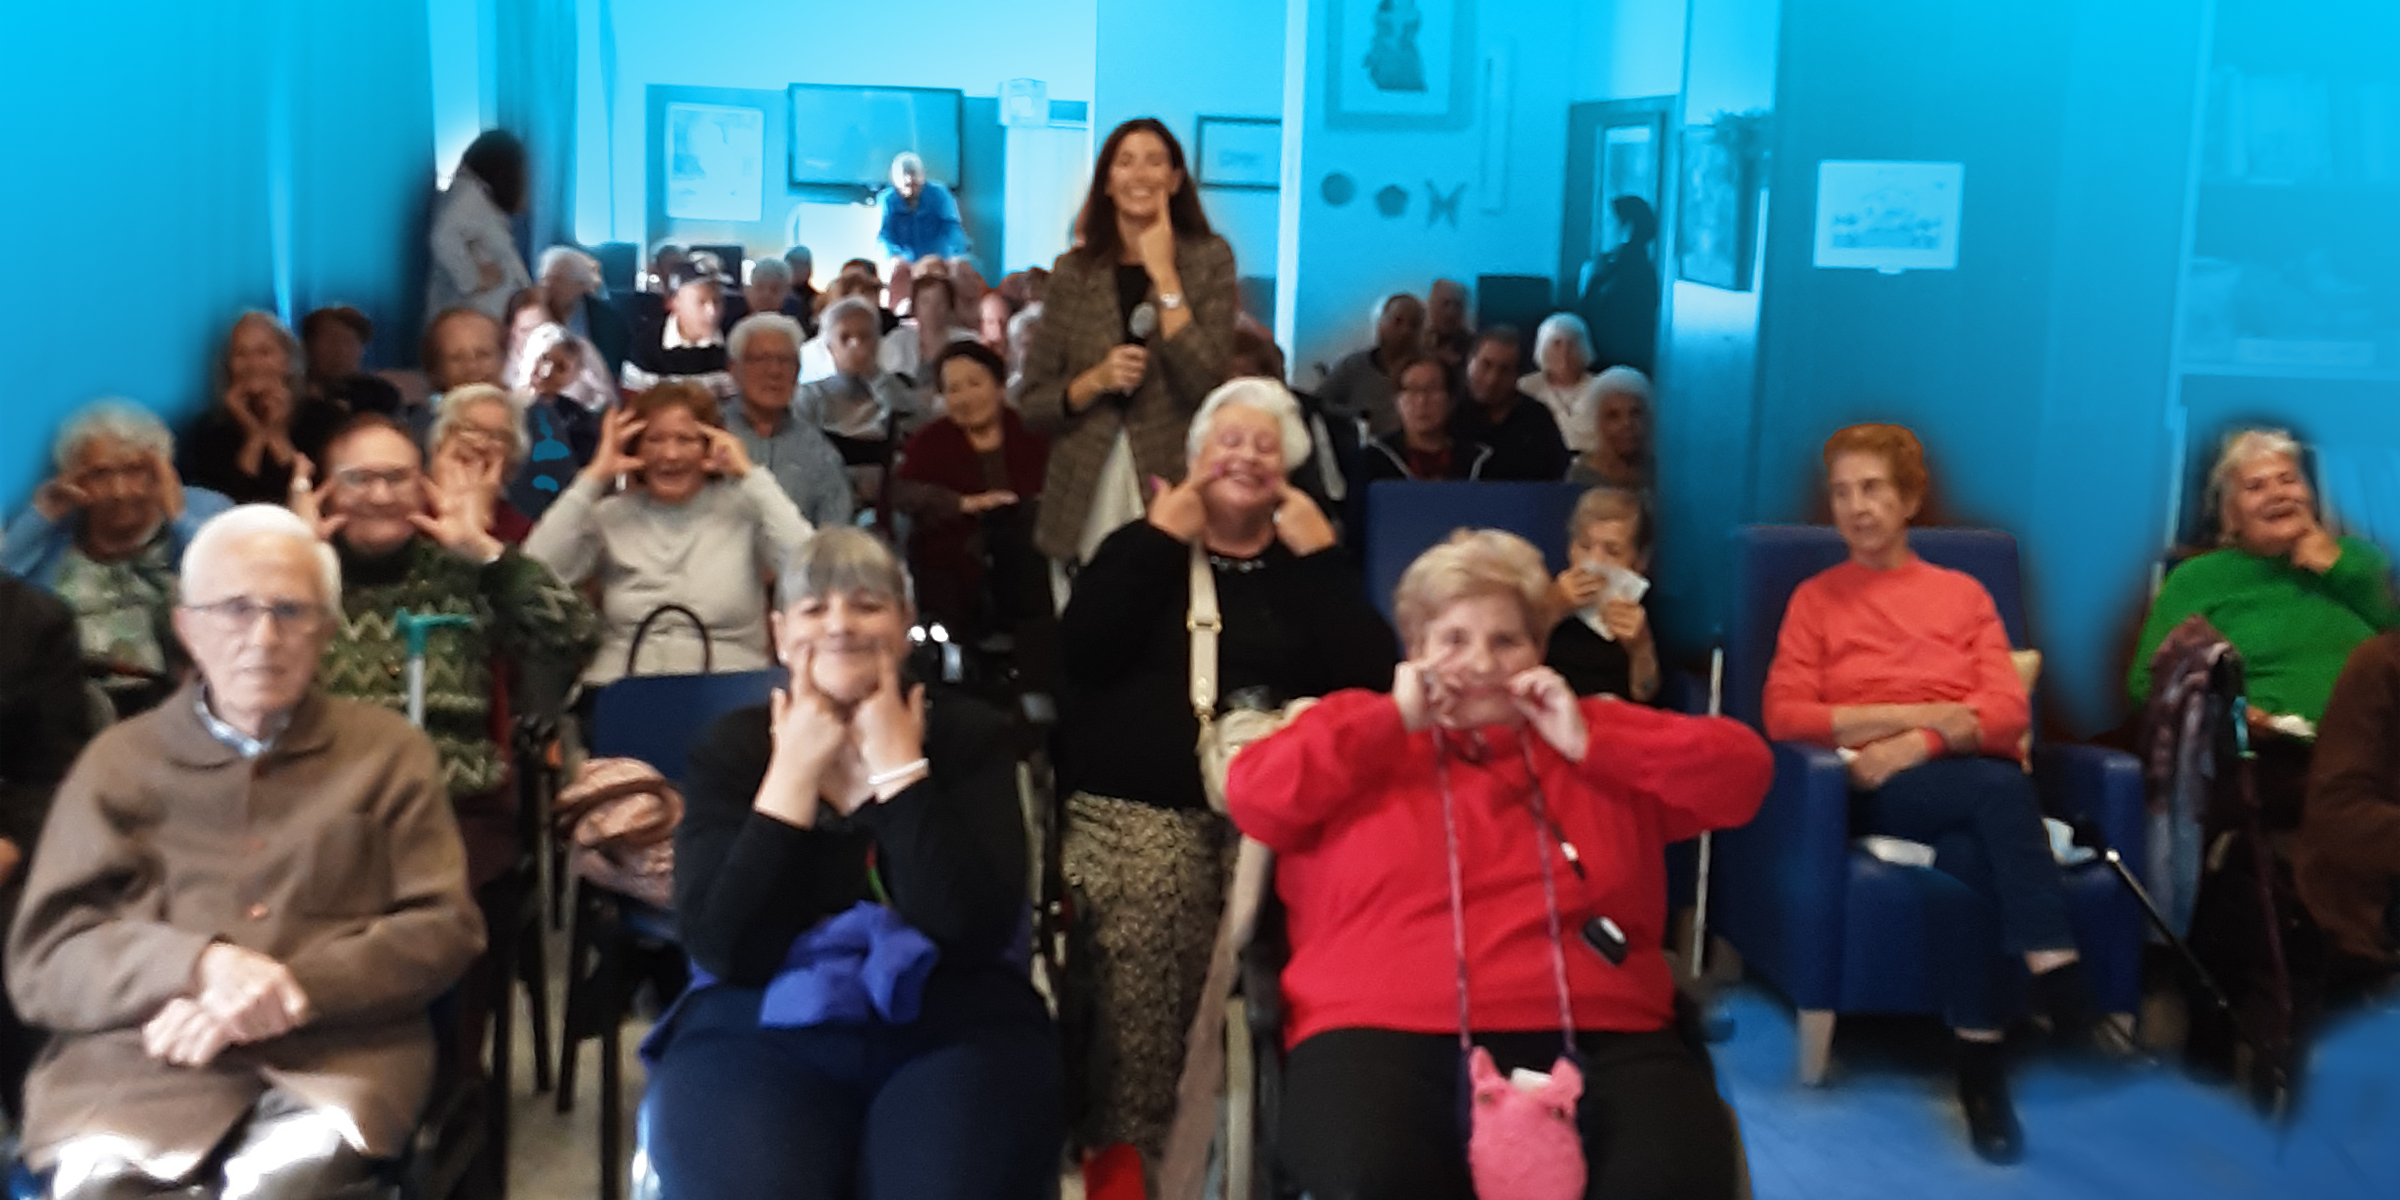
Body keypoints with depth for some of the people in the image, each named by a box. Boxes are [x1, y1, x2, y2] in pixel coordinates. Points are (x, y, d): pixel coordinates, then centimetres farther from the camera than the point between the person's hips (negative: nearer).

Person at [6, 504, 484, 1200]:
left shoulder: (390, 750, 15)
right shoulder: (118, 760, 15)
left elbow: (444, 928, 7)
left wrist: (291, 988, -9)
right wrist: (201, 966, -12)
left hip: (334, 1052, -1)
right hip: (138, 1056, 1)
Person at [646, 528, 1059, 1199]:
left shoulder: (969, 734, 4)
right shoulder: (730, 750, 6)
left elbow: (972, 931, -11)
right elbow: (723, 949, -8)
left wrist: (897, 766, -9)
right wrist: (793, 771, -7)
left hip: (954, 1027, 0)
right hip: (761, 1032, 0)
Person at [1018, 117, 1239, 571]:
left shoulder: (1209, 258, 2)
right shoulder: (1074, 271, 6)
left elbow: (1206, 384, -11)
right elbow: (1032, 405, 7)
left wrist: (1164, 275, -9)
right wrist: (1097, 379, -11)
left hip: (1174, 488, -2)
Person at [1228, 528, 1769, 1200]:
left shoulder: (1594, 732, 24)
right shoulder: (1360, 730, 20)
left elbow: (1741, 771, 13)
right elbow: (1252, 797, 4)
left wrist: (1589, 742, 5)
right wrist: (1395, 721, 4)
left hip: (1592, 1036, 2)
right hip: (1384, 1031, -1)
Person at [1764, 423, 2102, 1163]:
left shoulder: (1963, 593, 22)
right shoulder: (1815, 599, 16)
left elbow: (2008, 710, 7)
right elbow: (1784, 716, 0)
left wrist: (1919, 744, -13)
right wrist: (1923, 712, -7)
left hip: (1973, 780, 2)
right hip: (1880, 791, -2)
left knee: (1965, 852, -37)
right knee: (1999, 790, -35)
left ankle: (1981, 1059, -36)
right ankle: (2056, 970, -36)